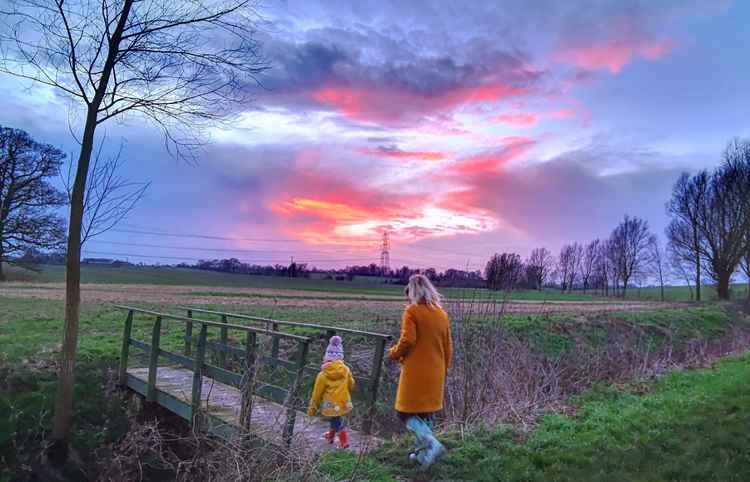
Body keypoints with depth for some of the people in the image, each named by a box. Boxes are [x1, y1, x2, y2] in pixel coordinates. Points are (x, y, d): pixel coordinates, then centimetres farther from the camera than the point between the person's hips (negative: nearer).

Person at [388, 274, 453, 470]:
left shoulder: (412, 311, -12)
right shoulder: (442, 314, 7)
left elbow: (407, 340, -19)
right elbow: (448, 347, 12)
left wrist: (394, 353, 0)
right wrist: (444, 369, 22)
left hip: (415, 372, -6)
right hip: (435, 374, 7)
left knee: (407, 412, 4)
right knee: (426, 411, 19)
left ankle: (432, 444, -13)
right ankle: (422, 452, 24)